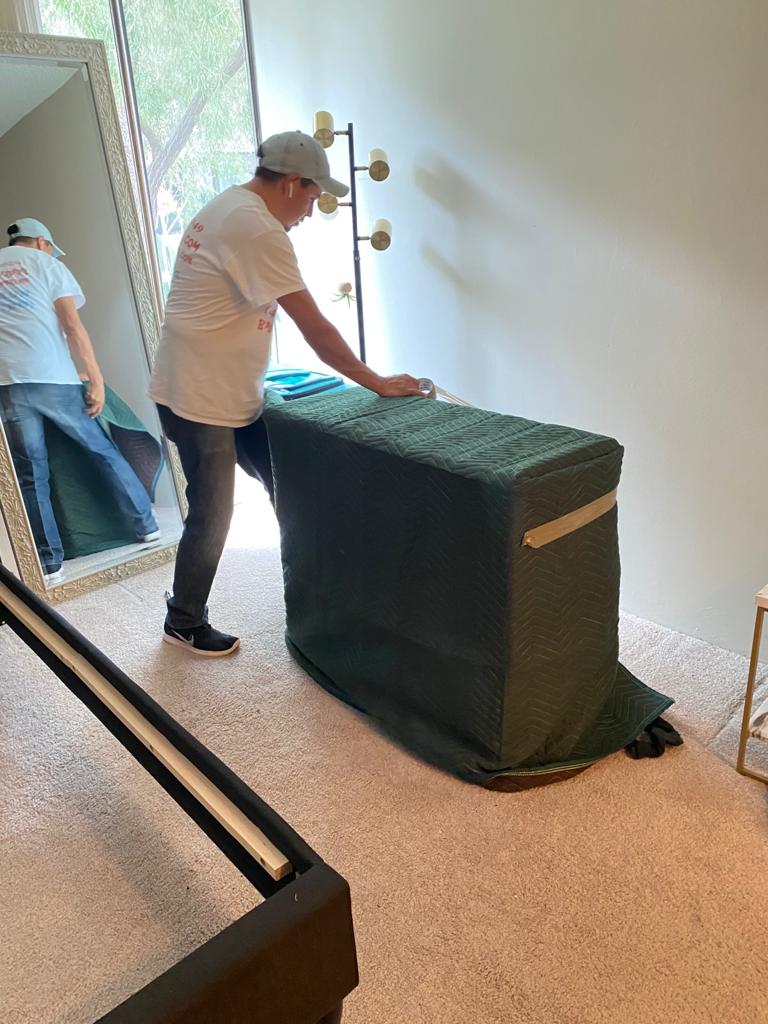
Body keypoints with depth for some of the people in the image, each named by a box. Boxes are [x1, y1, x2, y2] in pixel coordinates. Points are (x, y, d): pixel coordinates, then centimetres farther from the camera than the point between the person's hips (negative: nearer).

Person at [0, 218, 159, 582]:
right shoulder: (46, 263, 11)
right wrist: (96, 379, -1)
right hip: (52, 376, -2)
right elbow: (73, 327, 0)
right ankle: (146, 524, 20)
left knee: (30, 474, 8)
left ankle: (48, 562, 11)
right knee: (102, 450, 13)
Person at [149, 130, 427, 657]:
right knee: (212, 516, 4)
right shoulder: (258, 230, -20)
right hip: (200, 401, -10)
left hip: (234, 396, 10)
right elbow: (315, 327, -21)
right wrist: (379, 383, -13)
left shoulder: (227, 209, 13)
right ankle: (185, 624, 25)